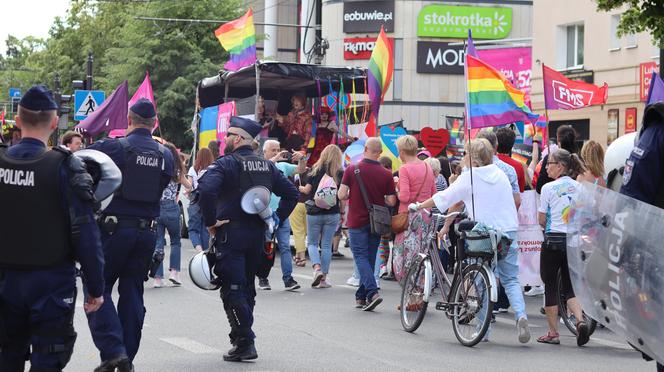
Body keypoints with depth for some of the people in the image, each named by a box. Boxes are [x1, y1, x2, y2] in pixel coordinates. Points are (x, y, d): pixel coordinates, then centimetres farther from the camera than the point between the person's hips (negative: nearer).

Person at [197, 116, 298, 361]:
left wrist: (210, 222, -16)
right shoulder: (266, 165, 11)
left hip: (230, 234, -7)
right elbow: (291, 193, 13)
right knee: (247, 288, 15)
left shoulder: (226, 163, -10)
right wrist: (276, 219, 12)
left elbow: (206, 190, -26)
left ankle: (245, 343, -11)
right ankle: (244, 339, 18)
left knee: (232, 290, -5)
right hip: (258, 235, 7)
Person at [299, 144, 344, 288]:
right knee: (327, 245, 7)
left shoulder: (316, 169, -3)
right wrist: (343, 213, 8)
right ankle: (323, 278, 6)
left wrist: (300, 188, 18)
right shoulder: (340, 173, -3)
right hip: (332, 214, 1)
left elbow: (307, 190, -3)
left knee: (312, 243, 12)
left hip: (314, 213, -1)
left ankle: (317, 268, -13)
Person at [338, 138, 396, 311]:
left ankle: (372, 292, -20)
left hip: (357, 221, -3)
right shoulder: (386, 174, -4)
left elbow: (342, 195, -11)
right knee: (370, 258, 12)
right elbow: (391, 201, -4)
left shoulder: (352, 170, -8)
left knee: (361, 257, -2)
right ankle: (361, 296, 17)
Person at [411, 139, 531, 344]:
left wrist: (418, 206, 14)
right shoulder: (500, 174, 11)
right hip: (509, 231, 4)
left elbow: (444, 198, 0)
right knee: (511, 280, 8)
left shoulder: (469, 177, -5)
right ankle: (521, 315, -16)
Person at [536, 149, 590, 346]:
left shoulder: (549, 188, -9)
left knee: (550, 286, 7)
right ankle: (580, 320, -12)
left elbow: (542, 220, -5)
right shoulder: (579, 187, 5)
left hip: (553, 240, -5)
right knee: (570, 286, 13)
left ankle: (553, 333, 9)